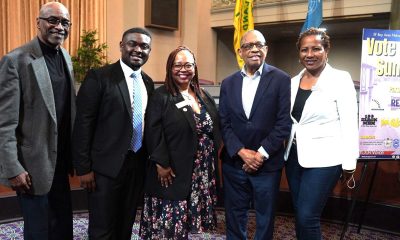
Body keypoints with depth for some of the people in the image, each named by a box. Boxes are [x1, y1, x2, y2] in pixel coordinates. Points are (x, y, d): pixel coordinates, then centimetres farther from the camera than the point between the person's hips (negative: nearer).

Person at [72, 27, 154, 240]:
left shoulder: (148, 82, 9)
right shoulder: (99, 77, -8)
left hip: (138, 165, 6)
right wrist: (84, 168, -12)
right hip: (106, 166, -5)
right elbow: (83, 124, -10)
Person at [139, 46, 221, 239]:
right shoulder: (161, 96, -7)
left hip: (203, 175, 6)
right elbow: (153, 134, -13)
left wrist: (213, 162, 9)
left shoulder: (204, 96, 12)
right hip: (173, 173, -5)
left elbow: (214, 131, 16)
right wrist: (161, 165, -17)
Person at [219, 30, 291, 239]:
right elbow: (224, 123, 1)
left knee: (265, 218, 12)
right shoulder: (228, 83, 6)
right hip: (234, 162, 3)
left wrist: (261, 154, -14)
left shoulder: (281, 80, -5)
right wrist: (242, 152, -12)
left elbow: (284, 122, -9)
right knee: (234, 216, 14)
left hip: (267, 163, -2)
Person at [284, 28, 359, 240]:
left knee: (307, 217, -7)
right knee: (300, 216, 13)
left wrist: (349, 163, -10)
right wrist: (288, 151, 10)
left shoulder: (340, 79, -8)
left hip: (324, 158, -6)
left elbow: (349, 124, -9)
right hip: (294, 156, 6)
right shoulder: (293, 82, 8)